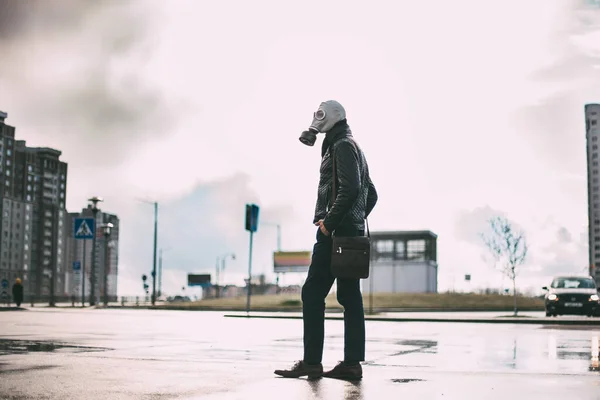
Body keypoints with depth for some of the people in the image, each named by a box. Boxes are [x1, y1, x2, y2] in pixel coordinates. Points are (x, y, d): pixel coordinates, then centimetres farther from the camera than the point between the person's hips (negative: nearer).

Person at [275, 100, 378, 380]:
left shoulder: (342, 146, -7)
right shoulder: (355, 148, 23)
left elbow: (349, 189, -20)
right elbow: (371, 194, 25)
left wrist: (328, 223, -18)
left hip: (336, 232, -10)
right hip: (353, 232, 10)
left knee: (313, 293, -9)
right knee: (349, 295, 6)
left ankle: (311, 362, -10)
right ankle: (352, 363, 5)